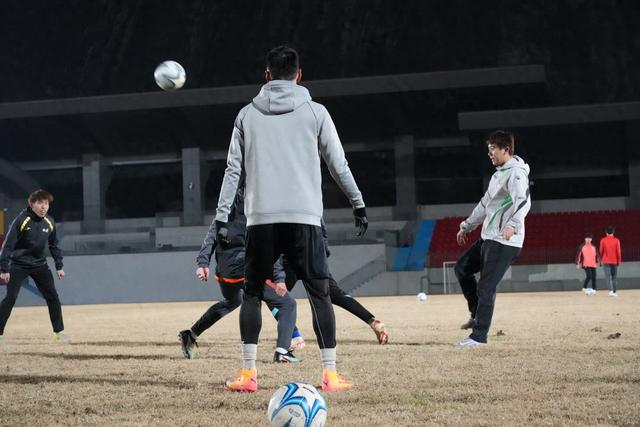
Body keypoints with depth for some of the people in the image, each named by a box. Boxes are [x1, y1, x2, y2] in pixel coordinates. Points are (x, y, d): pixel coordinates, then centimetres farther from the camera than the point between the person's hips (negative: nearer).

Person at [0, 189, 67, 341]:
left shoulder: (50, 222, -3)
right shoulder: (21, 220, -20)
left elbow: (54, 245, 12)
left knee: (52, 297, 2)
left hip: (39, 265, 5)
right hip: (18, 264, -5)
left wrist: (59, 266, 11)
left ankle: (59, 331, 12)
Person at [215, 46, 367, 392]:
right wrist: (358, 204, 17)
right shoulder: (315, 112, 6)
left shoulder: (247, 115, 10)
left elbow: (233, 170, 8)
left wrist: (221, 217, 8)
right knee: (319, 293, 3)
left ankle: (248, 373, 5)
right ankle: (330, 374, -2)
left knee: (252, 292, 12)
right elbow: (338, 164, 7)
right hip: (304, 217, -1)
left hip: (260, 219, 1)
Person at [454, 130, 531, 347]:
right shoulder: (499, 173, 19)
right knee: (462, 268, 15)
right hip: (488, 238, 10)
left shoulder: (516, 173, -14)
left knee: (486, 287, -9)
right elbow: (485, 203, 30)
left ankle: (479, 336, -4)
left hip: (505, 242, -10)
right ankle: (477, 316, 20)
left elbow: (523, 201, -31)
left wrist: (513, 225, -48)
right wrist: (467, 226, 35)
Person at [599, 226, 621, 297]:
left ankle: (611, 290, -22)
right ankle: (615, 291, 13)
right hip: (614, 261, 1)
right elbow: (619, 251, -3)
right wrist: (619, 261, 6)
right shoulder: (616, 240, -2)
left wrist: (601, 259, 19)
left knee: (608, 277, -5)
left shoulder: (603, 240, -3)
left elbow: (601, 251, 3)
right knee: (614, 277, 11)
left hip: (606, 261, -1)